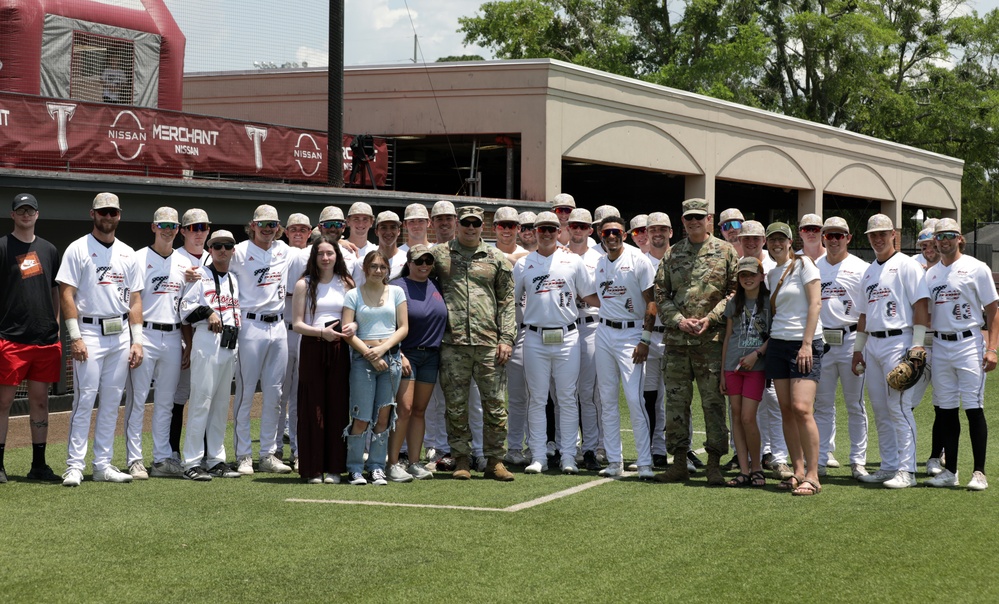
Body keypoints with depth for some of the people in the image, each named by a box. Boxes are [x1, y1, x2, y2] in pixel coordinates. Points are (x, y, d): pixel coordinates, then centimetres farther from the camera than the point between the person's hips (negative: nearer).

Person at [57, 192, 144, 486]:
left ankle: (103, 465, 12)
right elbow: (67, 294, -7)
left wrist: (136, 340, 6)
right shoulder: (78, 249, -1)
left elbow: (135, 299, 14)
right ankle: (74, 466, -5)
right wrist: (75, 337, -14)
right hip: (90, 332, -5)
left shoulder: (127, 253, 13)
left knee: (112, 402, 7)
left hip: (120, 334, 5)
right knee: (85, 399, -8)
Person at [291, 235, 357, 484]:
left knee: (337, 406, 1)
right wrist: (321, 332, -17)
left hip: (339, 350, 2)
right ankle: (313, 469, 3)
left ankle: (334, 468, 7)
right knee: (312, 407, -3)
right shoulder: (304, 284, 3)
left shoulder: (346, 283, 11)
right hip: (312, 349, -2)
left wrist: (352, 326, -10)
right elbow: (297, 324, -1)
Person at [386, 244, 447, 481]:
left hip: (431, 355, 6)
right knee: (404, 408, -12)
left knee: (420, 410, 8)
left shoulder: (436, 285, 10)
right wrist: (399, 355, -17)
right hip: (407, 354, -6)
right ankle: (393, 464, -8)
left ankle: (414, 463, 11)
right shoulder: (398, 287, -6)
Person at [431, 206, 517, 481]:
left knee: (495, 404, 1)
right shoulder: (439, 254, 8)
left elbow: (507, 300, 9)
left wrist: (506, 338, 0)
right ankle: (461, 459, 12)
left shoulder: (496, 259, 9)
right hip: (453, 343, 0)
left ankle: (495, 459, 9)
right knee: (455, 405, 3)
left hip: (489, 343, 0)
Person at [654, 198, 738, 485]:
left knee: (713, 401, -1)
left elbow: (735, 291, 0)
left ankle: (714, 463, 5)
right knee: (676, 402, 5)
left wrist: (710, 319, -10)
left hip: (712, 338, -3)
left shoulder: (725, 251, 3)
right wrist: (679, 320, -4)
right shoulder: (672, 254, 11)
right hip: (676, 339, 3)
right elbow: (660, 293, 10)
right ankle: (679, 462, 13)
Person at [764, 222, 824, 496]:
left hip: (805, 343, -7)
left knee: (801, 408, -16)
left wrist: (806, 344, -16)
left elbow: (815, 303, -10)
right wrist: (765, 347, 9)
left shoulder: (803, 263, -4)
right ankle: (798, 471, 8)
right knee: (786, 411, 3)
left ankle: (812, 476, -14)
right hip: (777, 345, 7)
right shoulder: (771, 275, 17)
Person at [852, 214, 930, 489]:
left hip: (897, 342, -8)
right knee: (880, 410, 8)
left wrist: (917, 345, -18)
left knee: (898, 407, -12)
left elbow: (921, 305, -11)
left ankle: (906, 470, -10)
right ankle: (889, 466, 14)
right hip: (872, 344, 8)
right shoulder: (869, 272, 20)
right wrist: (858, 348, 19)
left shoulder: (907, 265, -4)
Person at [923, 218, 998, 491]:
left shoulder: (976, 268, -1)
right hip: (940, 345, 5)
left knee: (974, 408, -7)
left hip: (969, 343, -5)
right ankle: (950, 471, 15)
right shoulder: (930, 273, 13)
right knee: (946, 409, 8)